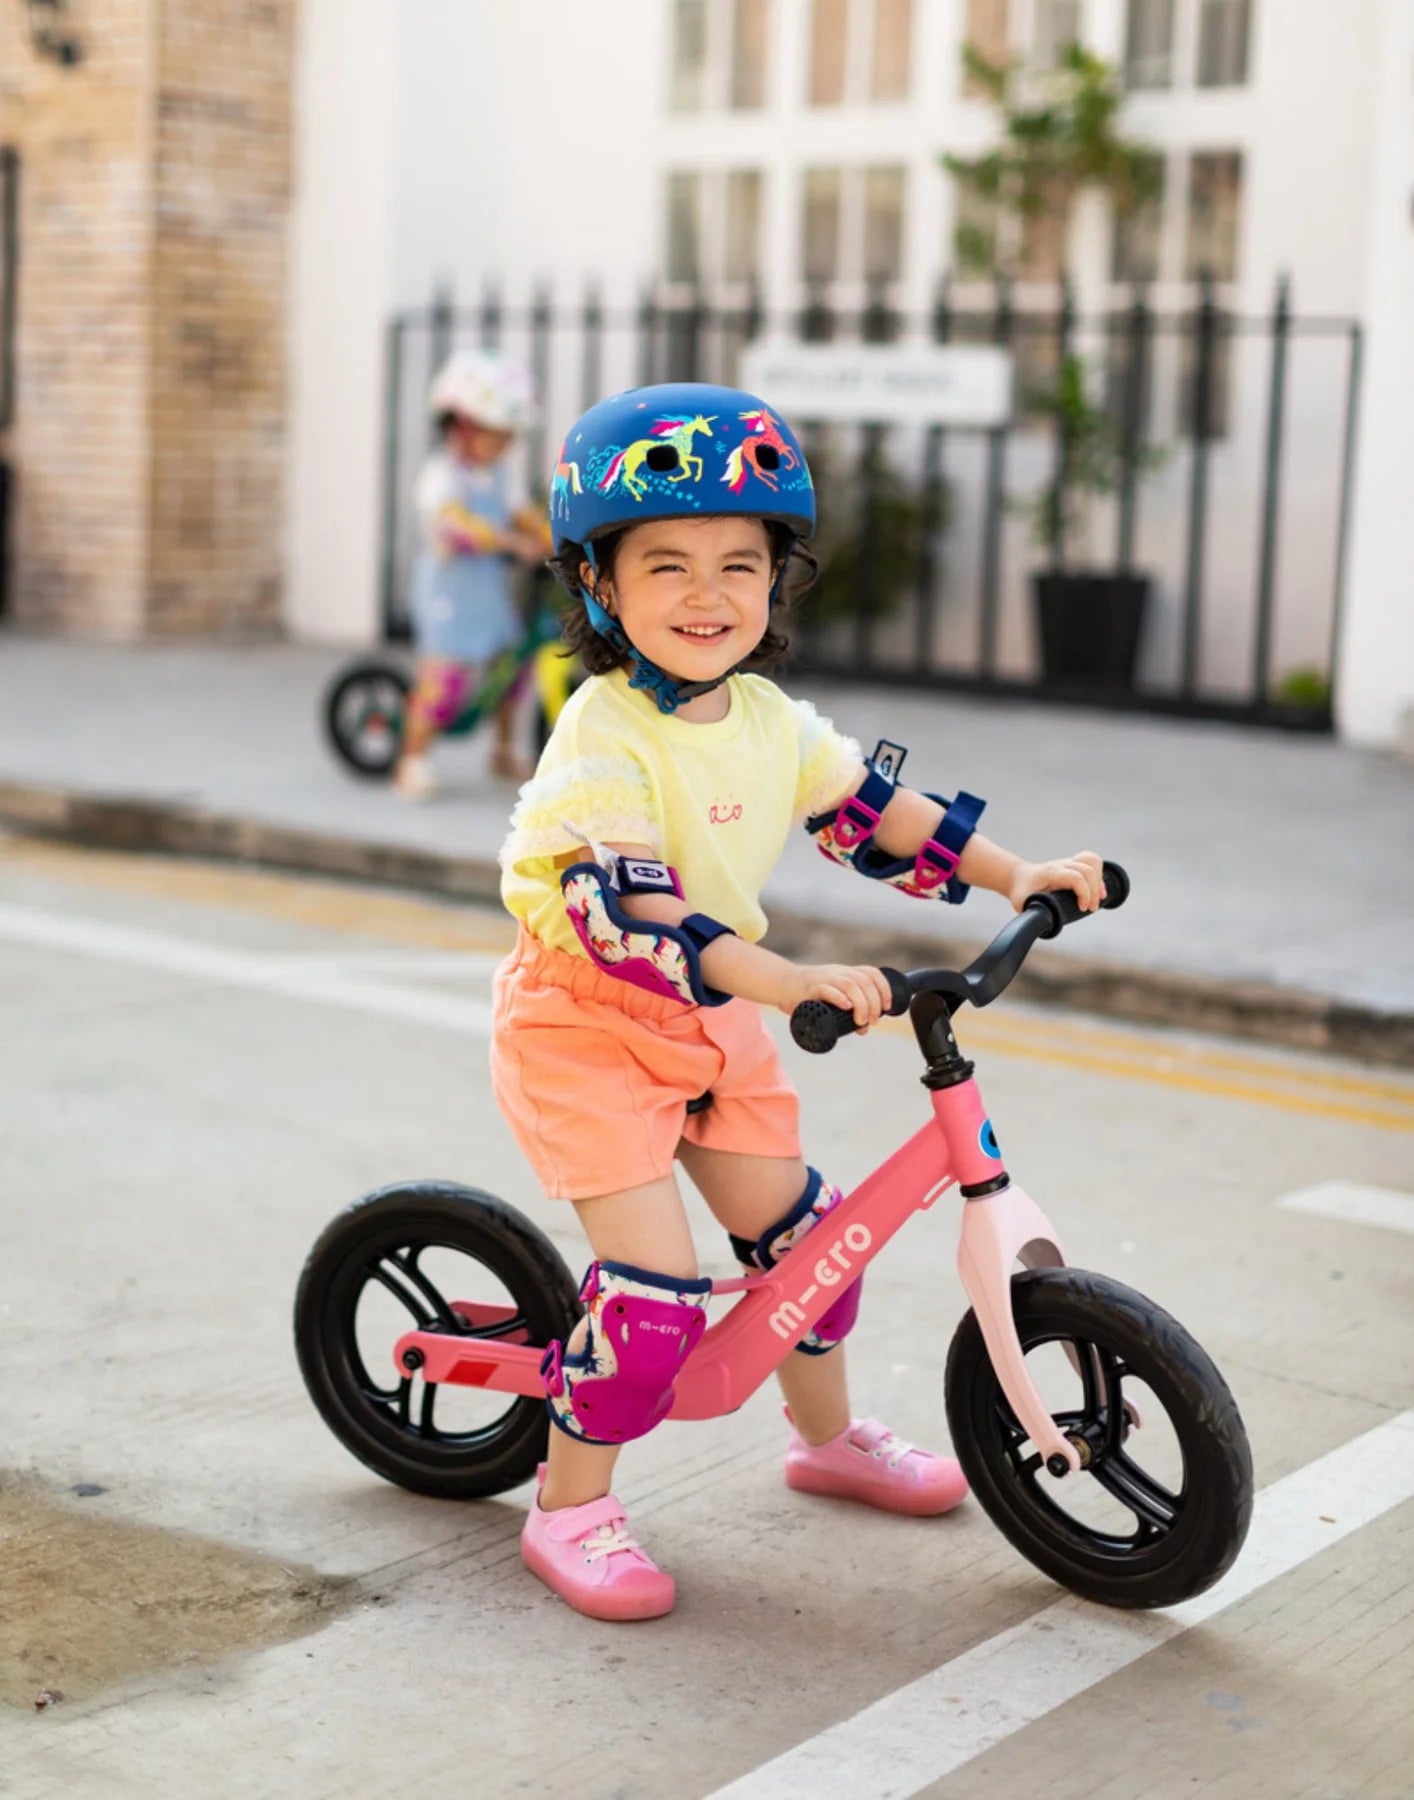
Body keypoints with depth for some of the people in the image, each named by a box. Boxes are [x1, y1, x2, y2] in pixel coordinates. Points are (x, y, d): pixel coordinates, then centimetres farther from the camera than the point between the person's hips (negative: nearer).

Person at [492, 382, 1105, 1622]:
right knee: (655, 1278, -15)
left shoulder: (769, 719, -2)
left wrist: (1016, 876, 4)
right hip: (582, 1019, -7)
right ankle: (570, 1506, 4)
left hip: (711, 1016, 8)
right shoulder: (605, 738, -27)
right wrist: (787, 982, -49)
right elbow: (625, 913, -38)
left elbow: (872, 803, 10)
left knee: (794, 1223, 15)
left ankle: (827, 1435, 39)